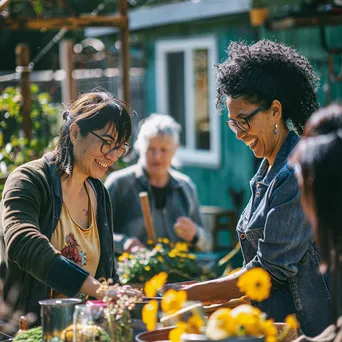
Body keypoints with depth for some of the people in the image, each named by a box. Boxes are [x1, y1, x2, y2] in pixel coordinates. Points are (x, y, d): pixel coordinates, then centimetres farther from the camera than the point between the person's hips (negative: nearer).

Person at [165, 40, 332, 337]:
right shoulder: (267, 171, 12)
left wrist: (191, 294, -13)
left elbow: (271, 270, -18)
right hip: (273, 323, 8)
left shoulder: (298, 173, -16)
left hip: (308, 326, -8)